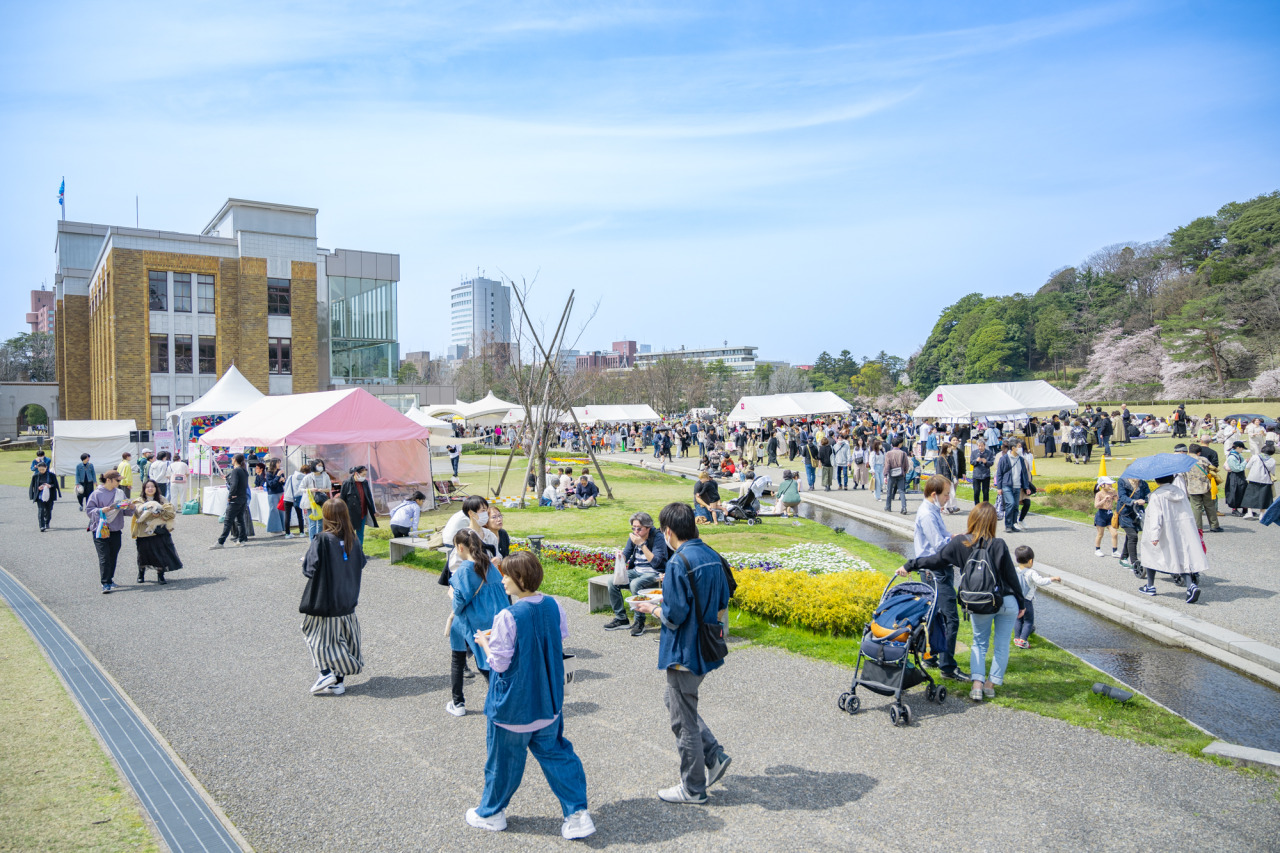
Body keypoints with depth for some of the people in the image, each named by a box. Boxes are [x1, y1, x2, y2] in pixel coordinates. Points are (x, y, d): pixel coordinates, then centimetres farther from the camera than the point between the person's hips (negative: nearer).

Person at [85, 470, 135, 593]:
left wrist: (131, 507, -7)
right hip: (100, 531, -4)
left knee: (113, 557, 10)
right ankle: (106, 584, -9)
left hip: (116, 531, 4)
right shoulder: (97, 494, -3)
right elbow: (88, 510, -4)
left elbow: (126, 511, 14)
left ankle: (110, 580, 24)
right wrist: (101, 510, -20)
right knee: (104, 557, -8)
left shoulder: (120, 493, 10)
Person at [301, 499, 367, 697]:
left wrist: (304, 562, 1)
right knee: (343, 638, 13)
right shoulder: (352, 540, -2)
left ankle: (326, 673, -3)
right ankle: (339, 680, 17)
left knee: (320, 636, 10)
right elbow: (361, 564, 8)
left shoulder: (322, 539, -19)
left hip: (324, 599, -5)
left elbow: (310, 569, -19)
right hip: (346, 601, 5)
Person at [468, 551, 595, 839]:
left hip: (513, 705, -5)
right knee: (554, 753, 17)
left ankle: (490, 813, 35)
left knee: (503, 758, 15)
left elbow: (499, 663, -21)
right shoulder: (554, 607, -6)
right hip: (549, 701, 6)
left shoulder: (508, 617, -25)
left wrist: (485, 642, -1)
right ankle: (577, 813, 13)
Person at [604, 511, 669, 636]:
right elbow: (625, 555, 7)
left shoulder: (657, 538, -14)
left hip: (654, 574, -7)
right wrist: (621, 556, -19)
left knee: (635, 584, -35)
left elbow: (655, 562, -23)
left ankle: (639, 622, -19)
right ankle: (621, 618, -1)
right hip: (636, 571, 7)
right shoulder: (633, 537, 5)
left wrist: (641, 544, -27)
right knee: (612, 581, -13)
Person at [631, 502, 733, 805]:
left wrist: (652, 608, -4)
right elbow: (722, 603, 11)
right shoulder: (713, 557, 3)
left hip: (684, 653, -9)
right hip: (707, 650, 9)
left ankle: (693, 789, 20)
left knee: (684, 719, 6)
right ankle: (714, 755, 23)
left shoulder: (678, 562, -22)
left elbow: (674, 616, -24)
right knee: (674, 700, 26)